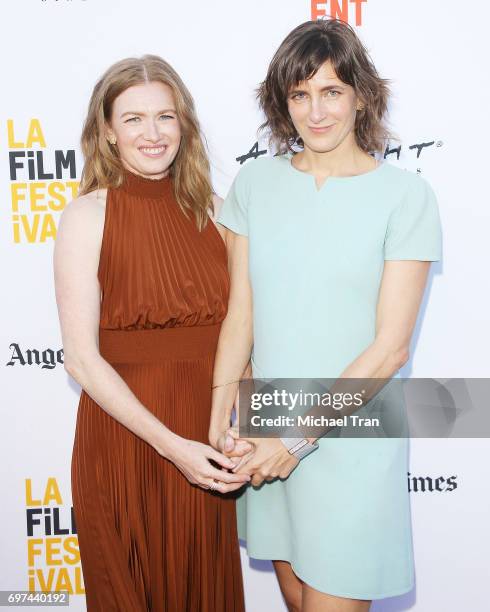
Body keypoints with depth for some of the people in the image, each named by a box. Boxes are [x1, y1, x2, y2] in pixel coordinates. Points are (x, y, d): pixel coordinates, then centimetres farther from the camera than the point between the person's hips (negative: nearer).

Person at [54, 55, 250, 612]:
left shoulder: (206, 210, 3)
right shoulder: (87, 216, -10)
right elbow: (81, 357, -14)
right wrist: (170, 444, -19)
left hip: (204, 444, 4)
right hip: (125, 439, -4)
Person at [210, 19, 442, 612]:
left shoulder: (405, 196, -9)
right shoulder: (255, 184, 1)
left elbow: (389, 347, -12)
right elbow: (240, 314, 1)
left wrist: (300, 439, -14)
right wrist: (219, 422, -8)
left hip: (352, 436, -3)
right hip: (268, 431, 4)